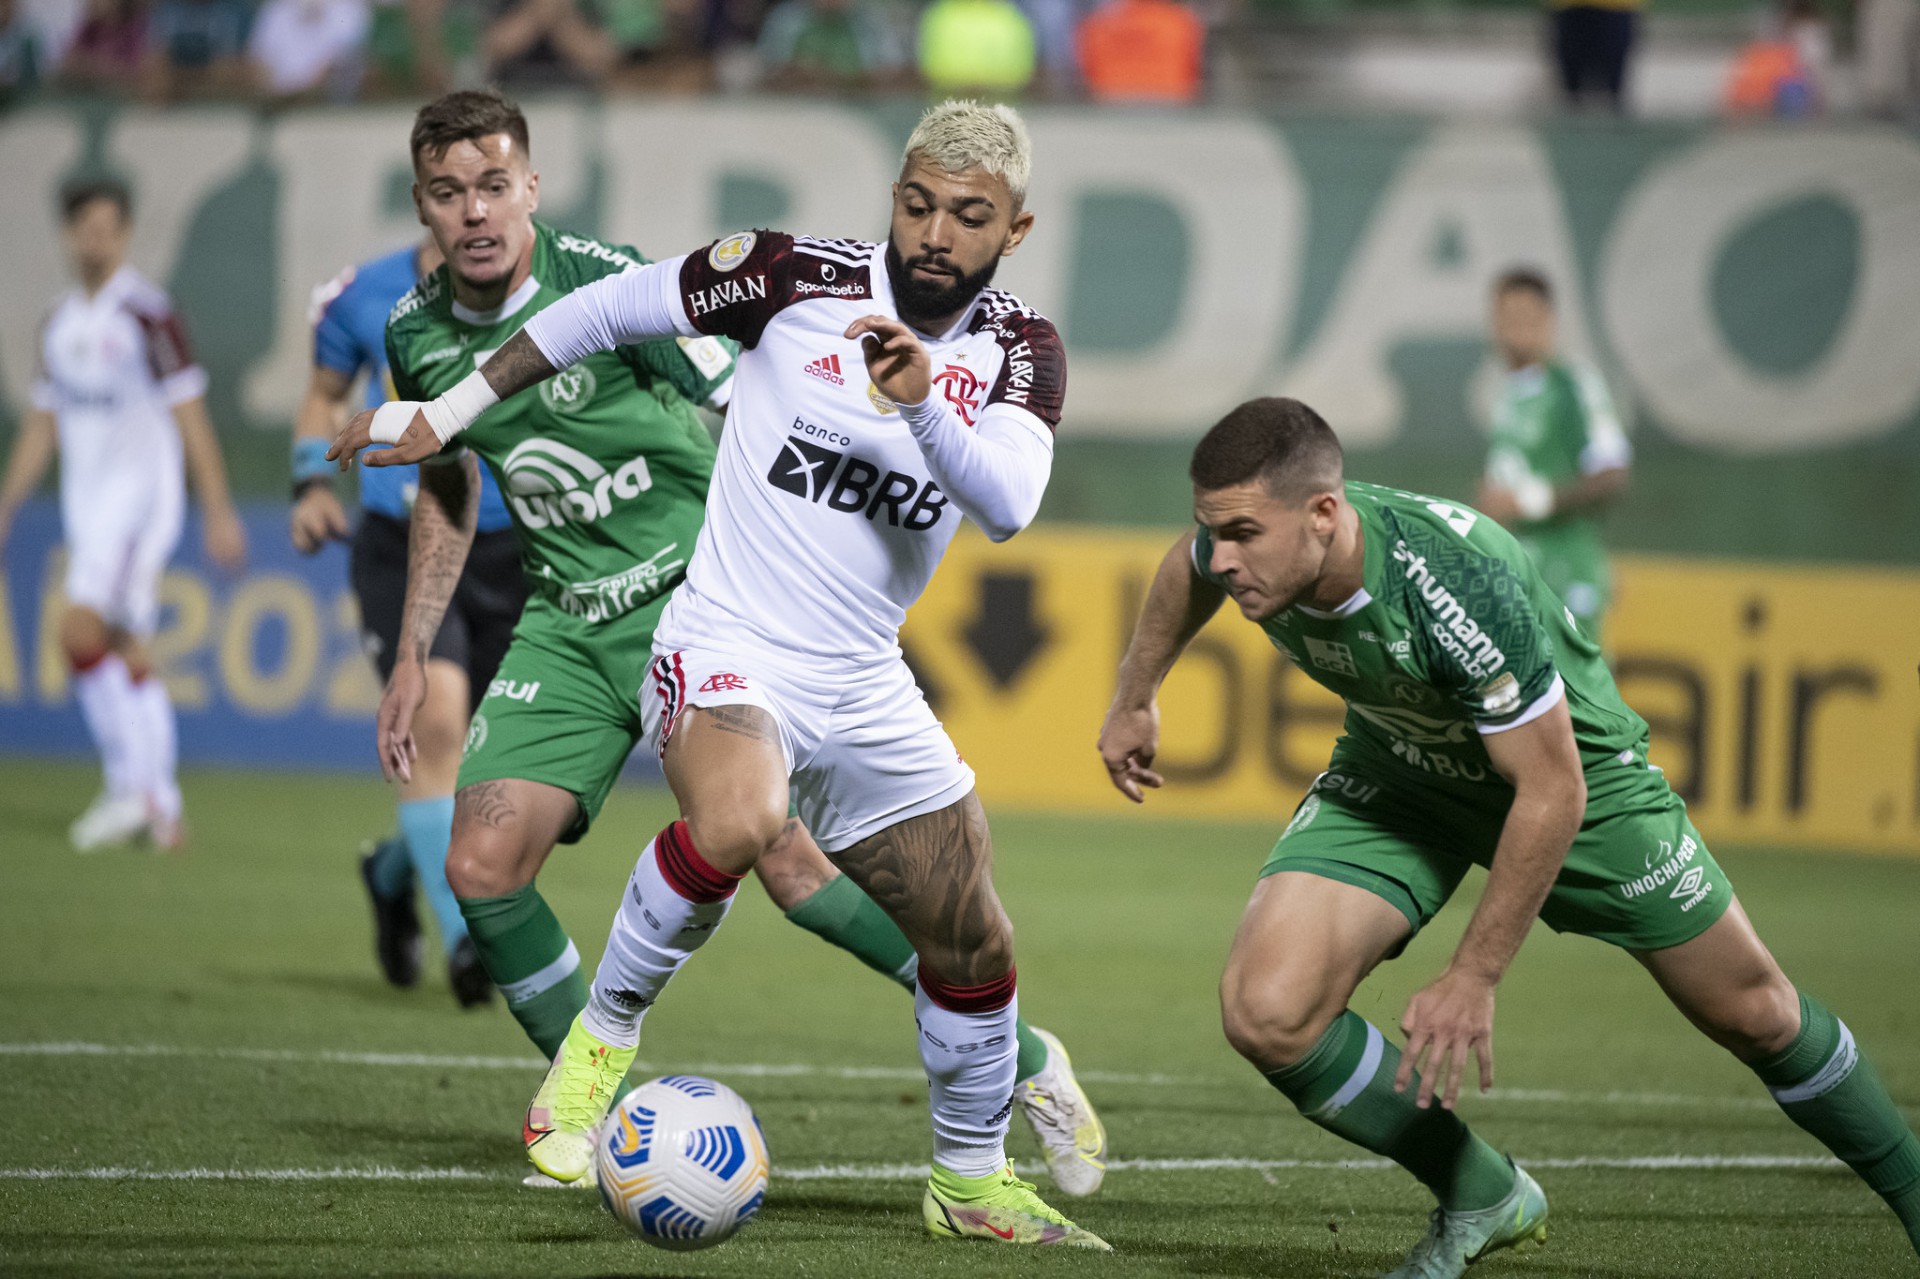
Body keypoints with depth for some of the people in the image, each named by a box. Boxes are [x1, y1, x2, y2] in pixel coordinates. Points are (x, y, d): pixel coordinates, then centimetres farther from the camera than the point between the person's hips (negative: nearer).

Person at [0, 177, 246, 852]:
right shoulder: (59, 326, 14)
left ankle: (131, 786, -14)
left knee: (82, 633, -20)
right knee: (125, 655, 6)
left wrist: (218, 511, -12)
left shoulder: (148, 312, -8)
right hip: (85, 504, 7)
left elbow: (190, 416, -10)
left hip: (140, 496, -7)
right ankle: (163, 811, 9)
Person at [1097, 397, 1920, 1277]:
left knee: (1750, 1013, 8)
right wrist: (1134, 699, 16)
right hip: (1394, 773, 4)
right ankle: (1480, 1200, 5)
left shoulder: (1461, 586, -43)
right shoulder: (1251, 545, -26)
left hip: (1569, 760, -4)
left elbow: (1552, 793, -32)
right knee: (1266, 1015, -17)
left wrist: (1472, 980, -27)